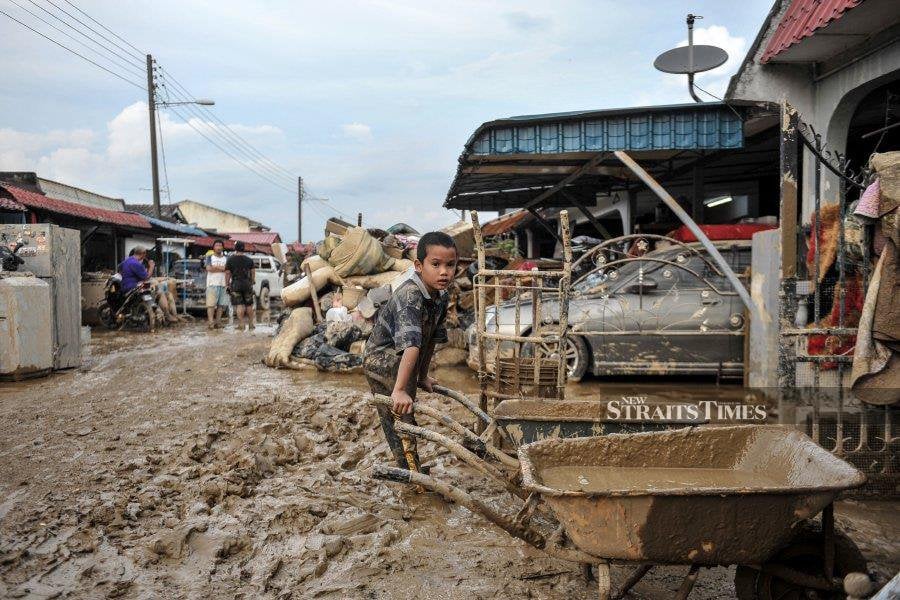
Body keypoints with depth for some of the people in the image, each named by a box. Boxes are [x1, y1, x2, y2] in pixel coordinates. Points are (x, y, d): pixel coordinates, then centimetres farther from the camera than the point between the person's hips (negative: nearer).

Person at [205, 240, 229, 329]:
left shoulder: (226, 259, 17)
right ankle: (211, 322, -14)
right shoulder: (210, 257, 10)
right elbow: (209, 268, -7)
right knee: (211, 304, -10)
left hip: (223, 284, 3)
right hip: (212, 284, -3)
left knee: (221, 305, -1)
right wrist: (222, 268, -3)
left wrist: (215, 267, -6)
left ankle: (217, 321, 3)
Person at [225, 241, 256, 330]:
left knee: (239, 305, -2)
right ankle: (251, 324, 14)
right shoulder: (249, 260, 5)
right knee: (249, 305, 10)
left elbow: (227, 273, -3)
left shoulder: (230, 259, -3)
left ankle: (241, 325, -6)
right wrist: (252, 282, 20)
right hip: (247, 284, 2)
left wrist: (227, 284, 4)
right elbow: (253, 272, 8)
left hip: (236, 284, -2)